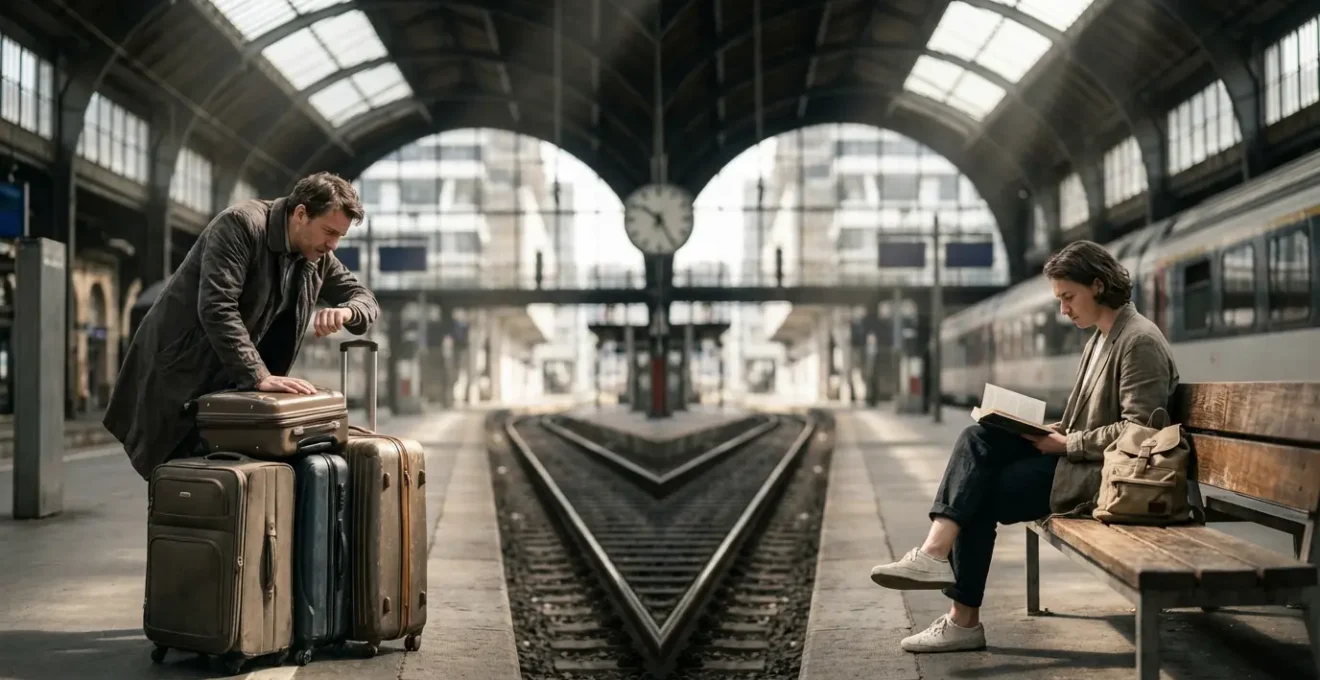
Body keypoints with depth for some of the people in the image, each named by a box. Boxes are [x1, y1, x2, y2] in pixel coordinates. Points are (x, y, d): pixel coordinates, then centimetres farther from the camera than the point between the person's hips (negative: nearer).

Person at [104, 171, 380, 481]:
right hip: (178, 377, -7)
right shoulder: (240, 224, -21)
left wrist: (345, 311, -20)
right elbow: (216, 309, -30)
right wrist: (259, 376, -35)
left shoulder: (317, 256, 2)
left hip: (227, 385, 7)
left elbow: (366, 299, 6)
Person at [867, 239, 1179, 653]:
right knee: (977, 441, -10)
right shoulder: (1101, 337, 18)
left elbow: (1138, 429, -20)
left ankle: (964, 619, -9)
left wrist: (1067, 443, -17)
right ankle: (937, 551, -20)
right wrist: (1056, 431, 4)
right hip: (1077, 459, 9)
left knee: (983, 492, -14)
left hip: (1104, 476, -9)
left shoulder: (1139, 341, -12)